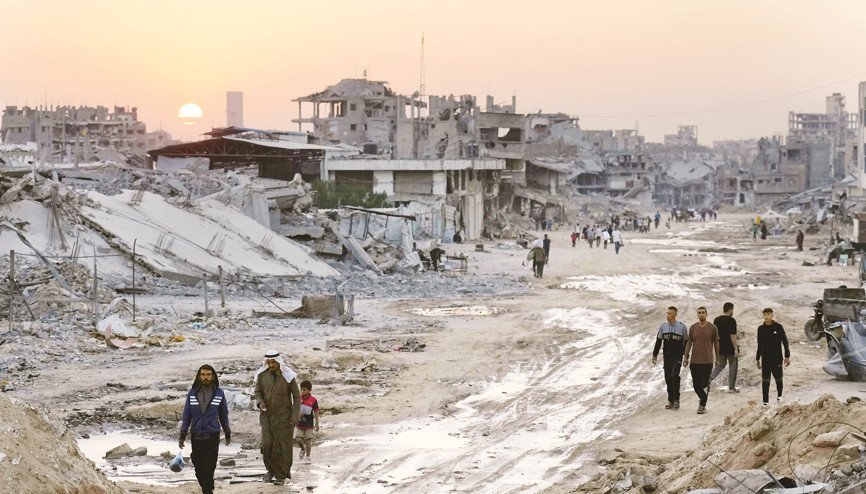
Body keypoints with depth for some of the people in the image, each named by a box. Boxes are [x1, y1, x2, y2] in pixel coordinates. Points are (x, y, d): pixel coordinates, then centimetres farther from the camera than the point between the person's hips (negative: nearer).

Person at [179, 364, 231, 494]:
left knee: (209, 467, -8)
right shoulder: (192, 393, 3)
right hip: (196, 436, 2)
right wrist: (183, 435, 4)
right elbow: (187, 415, 7)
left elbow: (224, 414, 10)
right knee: (198, 467, 4)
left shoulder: (219, 393, 1)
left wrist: (228, 433, 13)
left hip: (212, 436, -2)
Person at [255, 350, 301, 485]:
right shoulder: (262, 375, -4)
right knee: (267, 444, -10)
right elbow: (258, 391, 10)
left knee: (282, 446, -1)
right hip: (267, 415, 2)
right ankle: (271, 470, 12)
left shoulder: (288, 376, -10)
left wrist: (295, 416, -7)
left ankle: (281, 475, 11)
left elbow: (297, 396, -2)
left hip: (284, 416, -2)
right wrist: (260, 402, -12)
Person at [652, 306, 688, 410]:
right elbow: (658, 342, 14)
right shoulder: (663, 327, 6)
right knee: (668, 378, 3)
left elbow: (686, 343, 4)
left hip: (677, 356, -4)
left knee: (674, 376, -18)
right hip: (667, 357, 4)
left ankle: (676, 399, -9)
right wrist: (655, 355, 11)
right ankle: (670, 400, 12)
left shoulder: (682, 327, -2)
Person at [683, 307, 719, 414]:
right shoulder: (693, 328, 7)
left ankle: (702, 405, 0)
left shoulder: (713, 328, 2)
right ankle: (702, 399, 29)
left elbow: (716, 343, 8)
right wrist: (685, 357, 4)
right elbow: (689, 342, 11)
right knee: (696, 384, 5)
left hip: (707, 361, -2)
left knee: (704, 384, -6)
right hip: (694, 361, 2)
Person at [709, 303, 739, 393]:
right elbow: (733, 336, -18)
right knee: (733, 367, 8)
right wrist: (736, 349, -15)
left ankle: (709, 378, -3)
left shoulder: (716, 320, 5)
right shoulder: (731, 320, -14)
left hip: (720, 348, 6)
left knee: (720, 365, 19)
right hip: (730, 348, -6)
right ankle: (731, 387, 12)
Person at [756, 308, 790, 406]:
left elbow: (785, 342, -1)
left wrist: (787, 356, -4)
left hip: (777, 358, -2)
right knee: (765, 380, -2)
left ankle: (779, 395, 33)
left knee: (778, 378, 9)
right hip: (765, 359, 2)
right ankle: (766, 401, 1)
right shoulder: (761, 329, 5)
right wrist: (757, 359, 15)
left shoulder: (778, 327, -4)